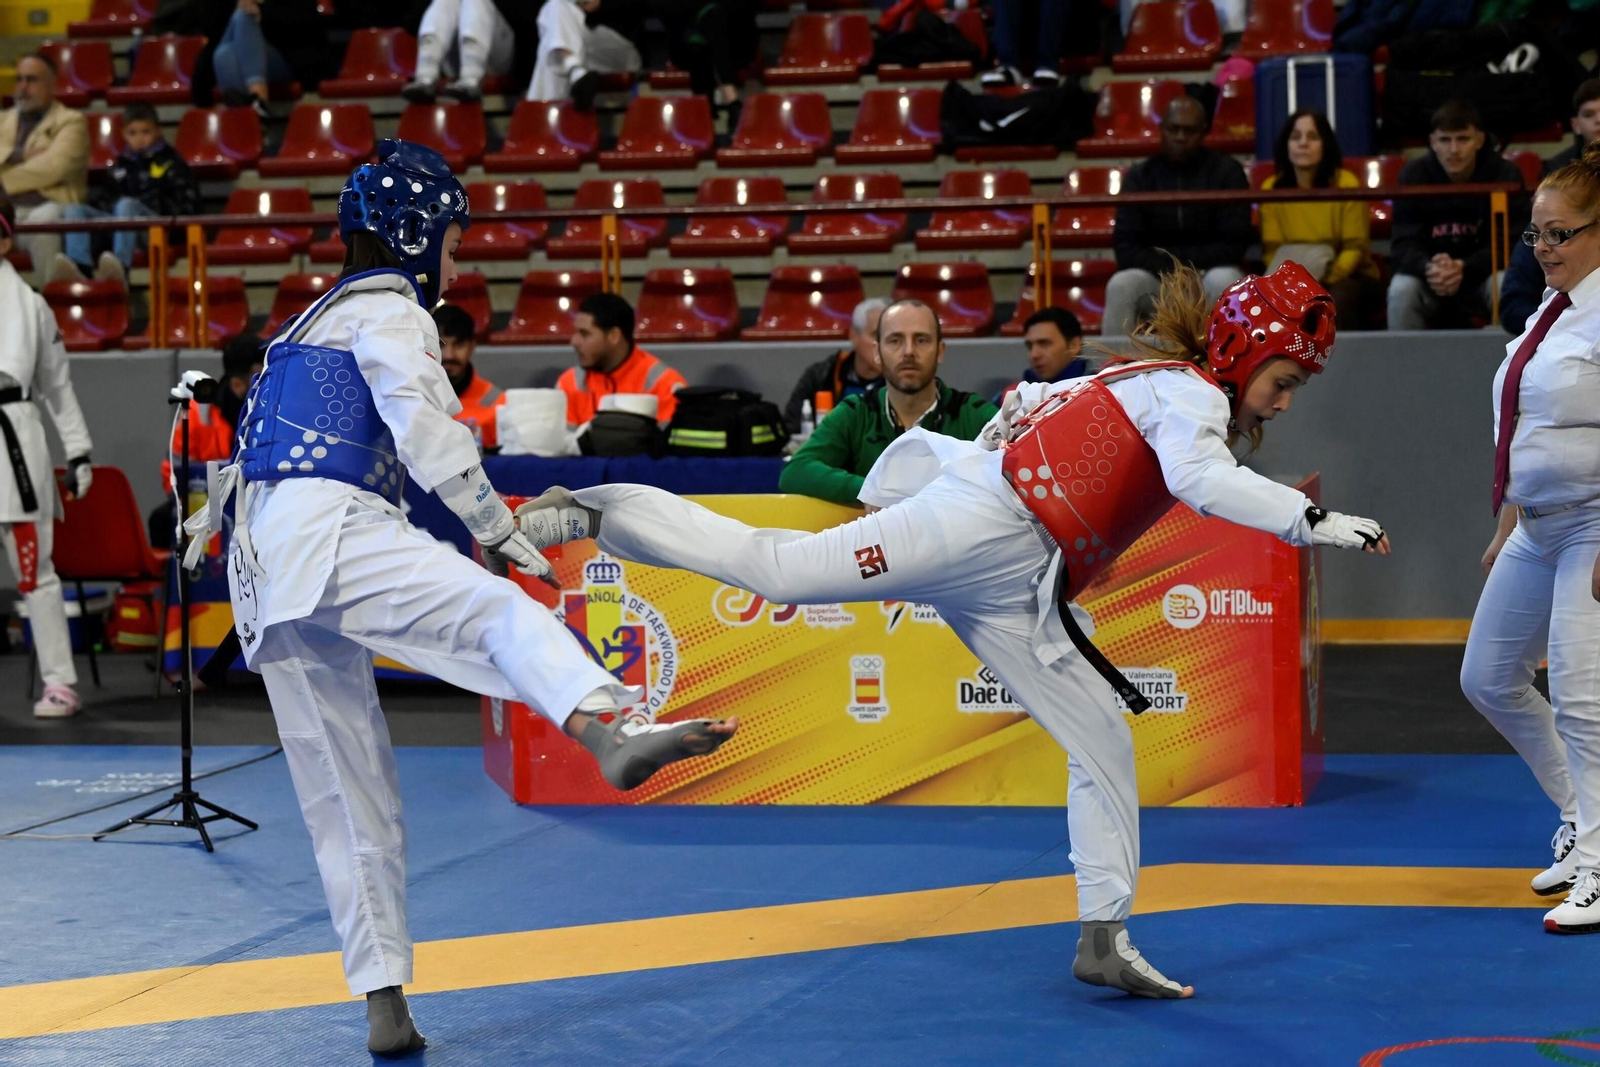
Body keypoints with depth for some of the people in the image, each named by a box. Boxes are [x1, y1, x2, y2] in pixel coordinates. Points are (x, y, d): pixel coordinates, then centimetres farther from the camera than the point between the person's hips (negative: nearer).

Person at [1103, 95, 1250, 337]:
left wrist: (1168, 256, -8)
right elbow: (1126, 250, -4)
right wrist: (1169, 268, -19)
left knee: (1224, 280, -35)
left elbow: (1234, 246, -7)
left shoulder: (1226, 171, -2)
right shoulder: (1139, 177, 2)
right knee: (1120, 285, -30)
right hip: (1156, 279, 1)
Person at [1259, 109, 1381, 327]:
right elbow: (1272, 250, -2)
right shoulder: (1271, 189, -2)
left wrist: (1323, 281, -26)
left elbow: (1355, 248, -10)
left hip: (1346, 276, -1)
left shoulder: (1346, 184, -9)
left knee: (1338, 299, -35)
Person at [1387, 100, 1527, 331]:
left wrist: (1464, 269, -33)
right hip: (1431, 282, 1)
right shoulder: (1413, 175, -8)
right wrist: (1429, 268, -38)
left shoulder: (1504, 174, -11)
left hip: (1481, 275, -1)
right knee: (1402, 289, -30)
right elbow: (1404, 245, -13)